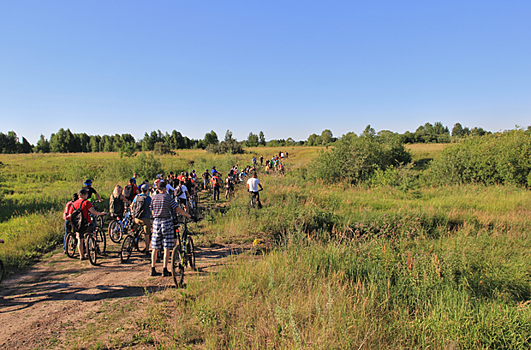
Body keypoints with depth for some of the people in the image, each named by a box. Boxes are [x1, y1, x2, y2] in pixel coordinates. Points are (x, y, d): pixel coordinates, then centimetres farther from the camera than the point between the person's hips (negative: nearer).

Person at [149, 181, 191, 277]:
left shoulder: (154, 197, 6)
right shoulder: (168, 197, -6)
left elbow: (152, 211, 12)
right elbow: (177, 209, -9)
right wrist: (189, 216, -4)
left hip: (156, 222, 4)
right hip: (166, 222, -4)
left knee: (155, 248, 10)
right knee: (166, 248, 0)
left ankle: (153, 270, 15)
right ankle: (165, 270, 0)